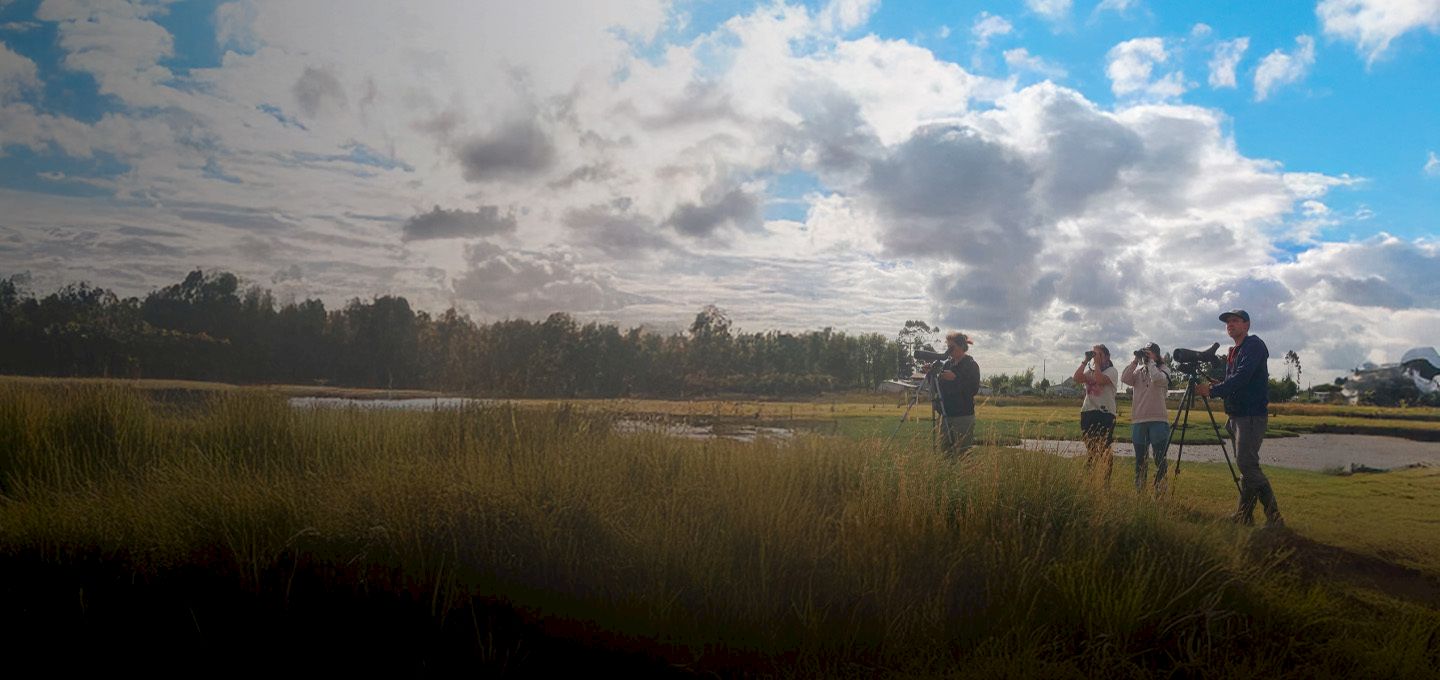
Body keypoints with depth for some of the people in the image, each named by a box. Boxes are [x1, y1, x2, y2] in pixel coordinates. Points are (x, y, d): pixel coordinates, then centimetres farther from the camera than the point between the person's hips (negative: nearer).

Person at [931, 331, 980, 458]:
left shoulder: (971, 365, -5)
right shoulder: (947, 364, 13)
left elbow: (974, 389, -13)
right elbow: (940, 386, 17)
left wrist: (955, 378, -20)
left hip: (963, 416, -7)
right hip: (946, 414, 7)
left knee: (963, 453, -6)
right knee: (945, 450, 7)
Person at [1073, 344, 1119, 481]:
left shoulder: (1111, 371, 2)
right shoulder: (1090, 371, 19)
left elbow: (1100, 380, -18)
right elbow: (1077, 378, 0)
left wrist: (1097, 363, -8)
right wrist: (1085, 361, 1)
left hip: (1105, 412, -6)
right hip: (1088, 412, 6)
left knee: (1104, 448, -8)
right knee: (1090, 448, 8)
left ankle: (1107, 480, -5)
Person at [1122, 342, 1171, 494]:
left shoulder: (1163, 369, 3)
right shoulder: (1138, 370, 13)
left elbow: (1158, 379, -18)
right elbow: (1124, 379, -4)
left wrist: (1150, 362, -8)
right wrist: (1135, 361, -5)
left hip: (1158, 420, -4)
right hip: (1138, 420, 4)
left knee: (1160, 459, -2)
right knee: (1140, 459, 10)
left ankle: (1160, 490, 2)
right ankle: (1139, 490, 17)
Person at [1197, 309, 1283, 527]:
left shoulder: (1254, 346, -8)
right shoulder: (1233, 353, 19)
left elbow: (1241, 378, -20)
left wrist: (1213, 390, -21)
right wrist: (1214, 388, 0)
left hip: (1253, 415, -9)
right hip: (1236, 416, 9)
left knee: (1247, 464, -15)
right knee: (1245, 465, 10)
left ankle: (1274, 516, -12)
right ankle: (1244, 515, 13)